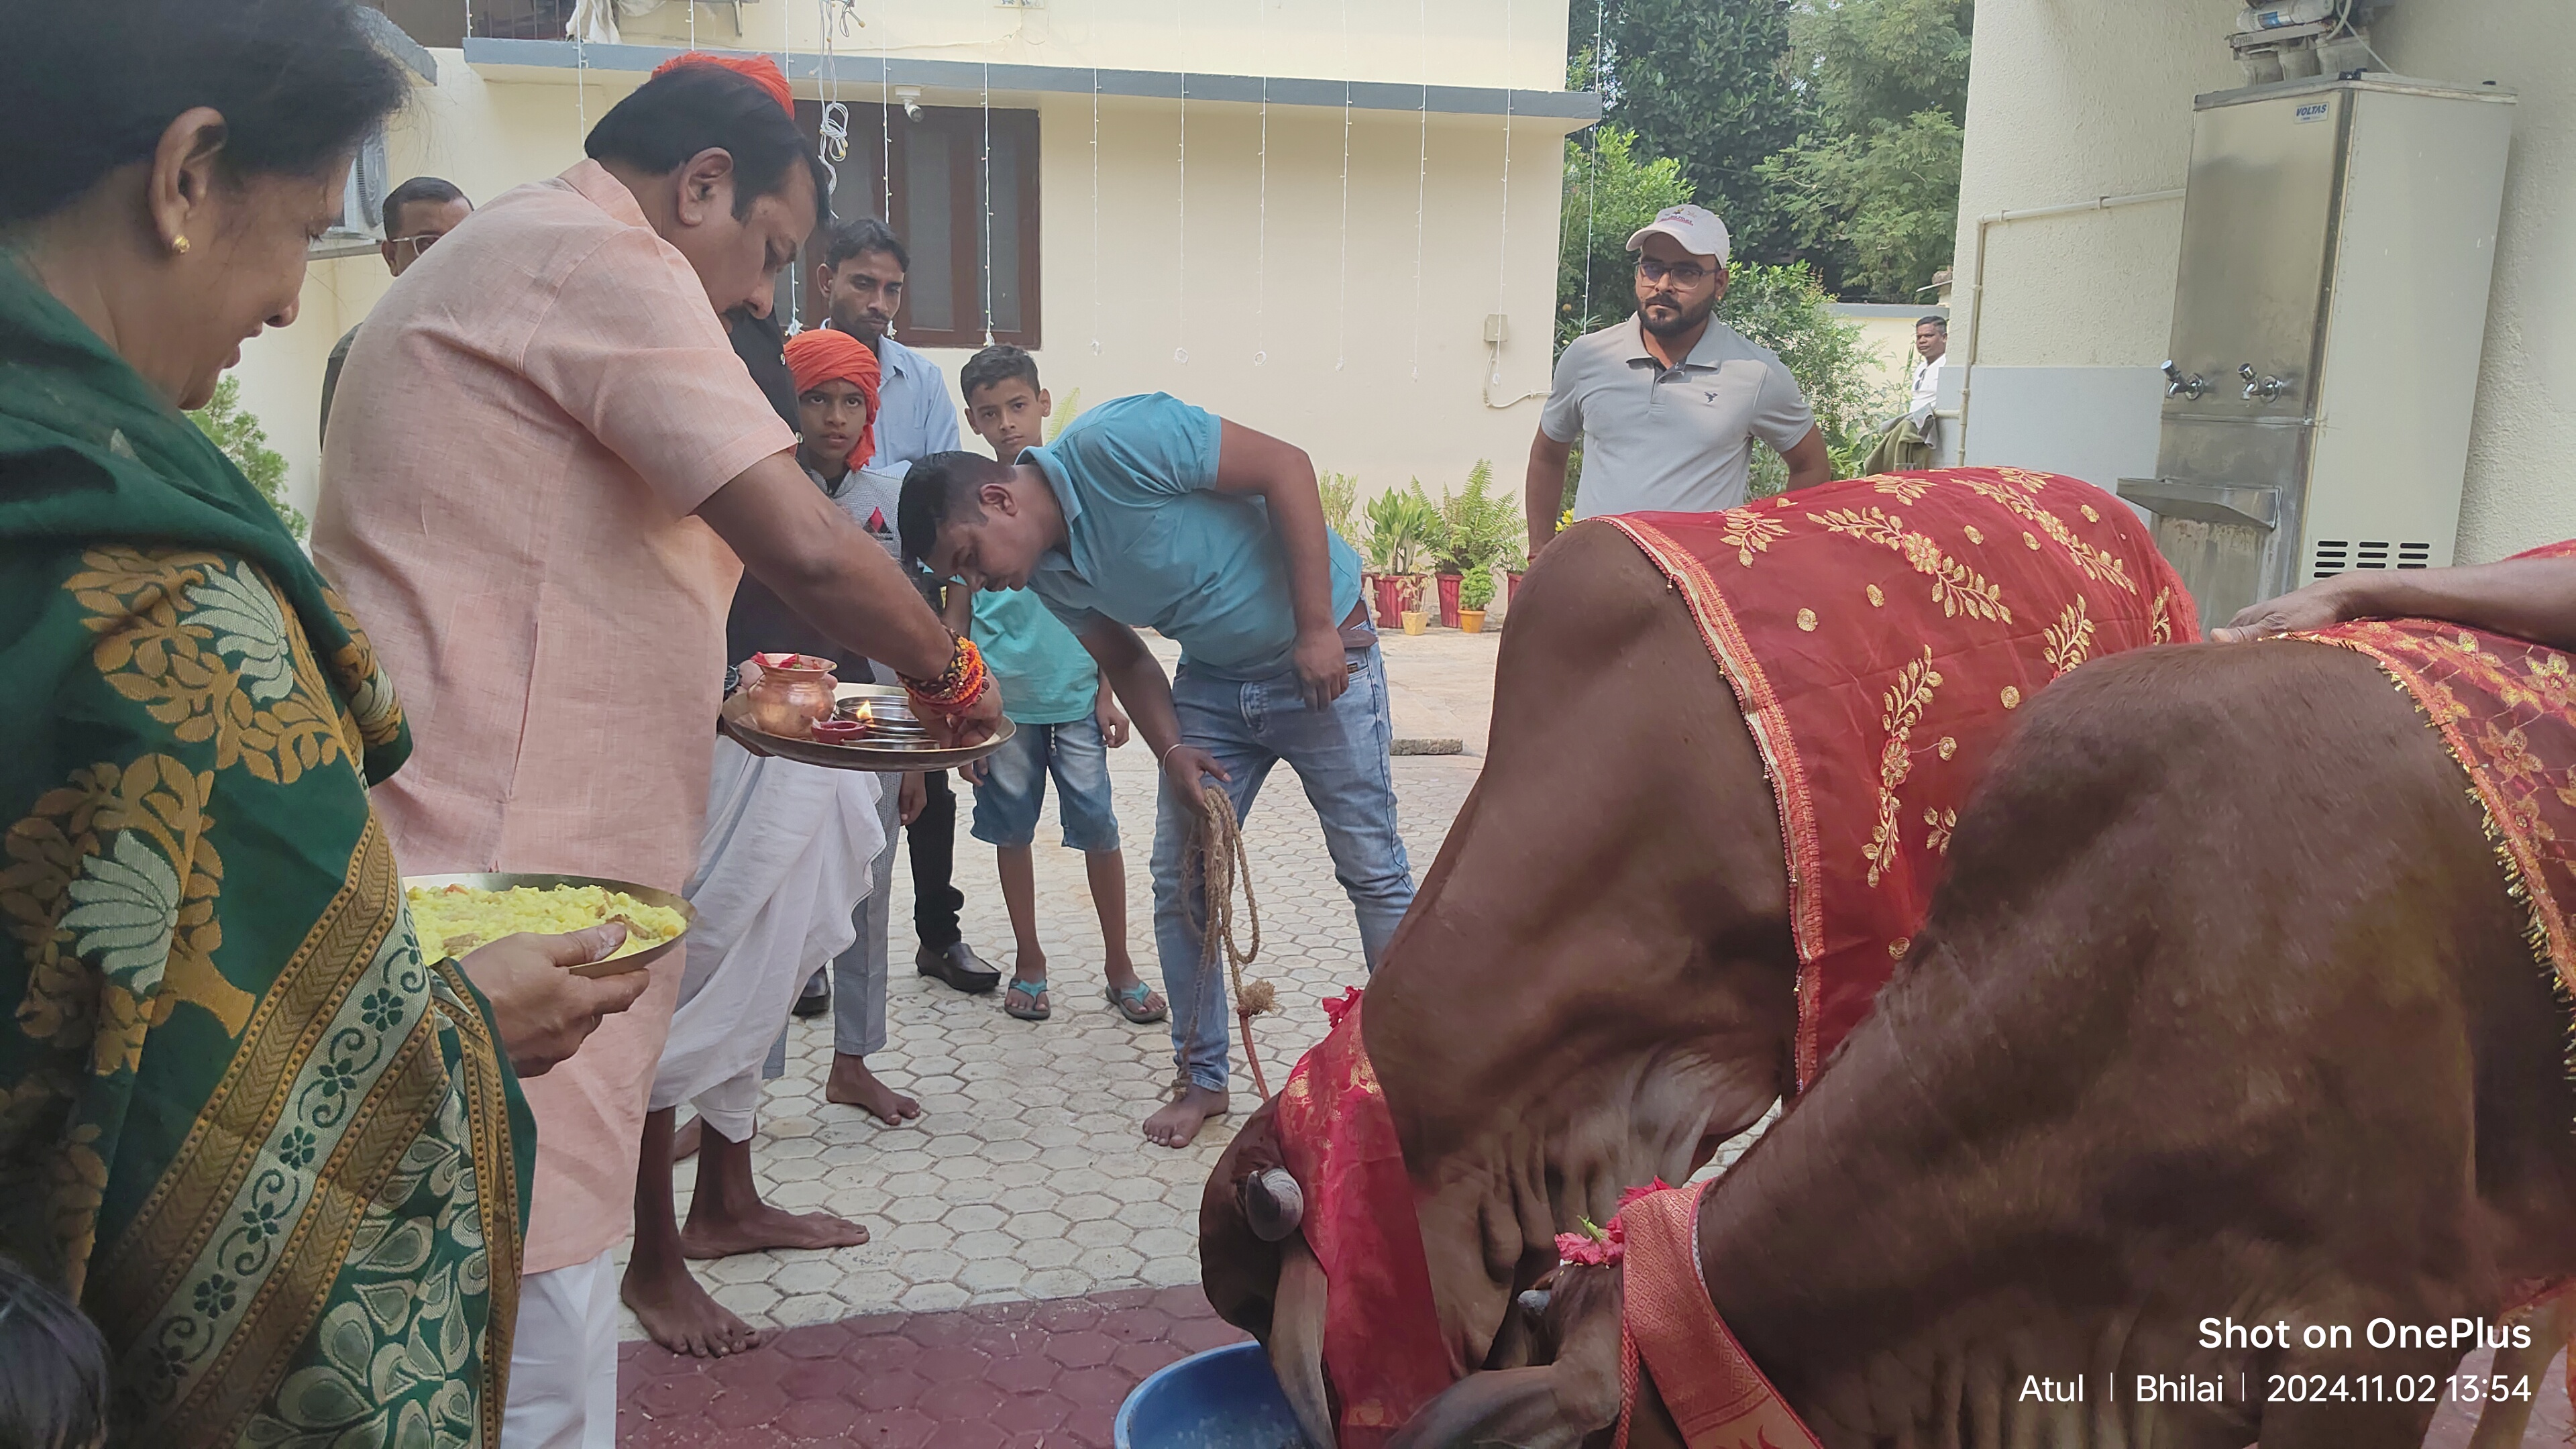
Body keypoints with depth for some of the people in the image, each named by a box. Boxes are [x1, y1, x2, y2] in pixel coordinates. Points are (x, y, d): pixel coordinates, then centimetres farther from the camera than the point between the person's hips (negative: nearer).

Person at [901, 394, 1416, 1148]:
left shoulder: (1112, 443, -27)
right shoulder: (1048, 575, -4)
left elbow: (1285, 466, -24)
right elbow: (1126, 662, 8)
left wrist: (1316, 628, -24)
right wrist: (1173, 753, -10)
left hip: (1321, 656, -6)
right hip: (1212, 680, 7)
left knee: (1373, 868, 1)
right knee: (1180, 879, 3)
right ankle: (1202, 1078, 18)